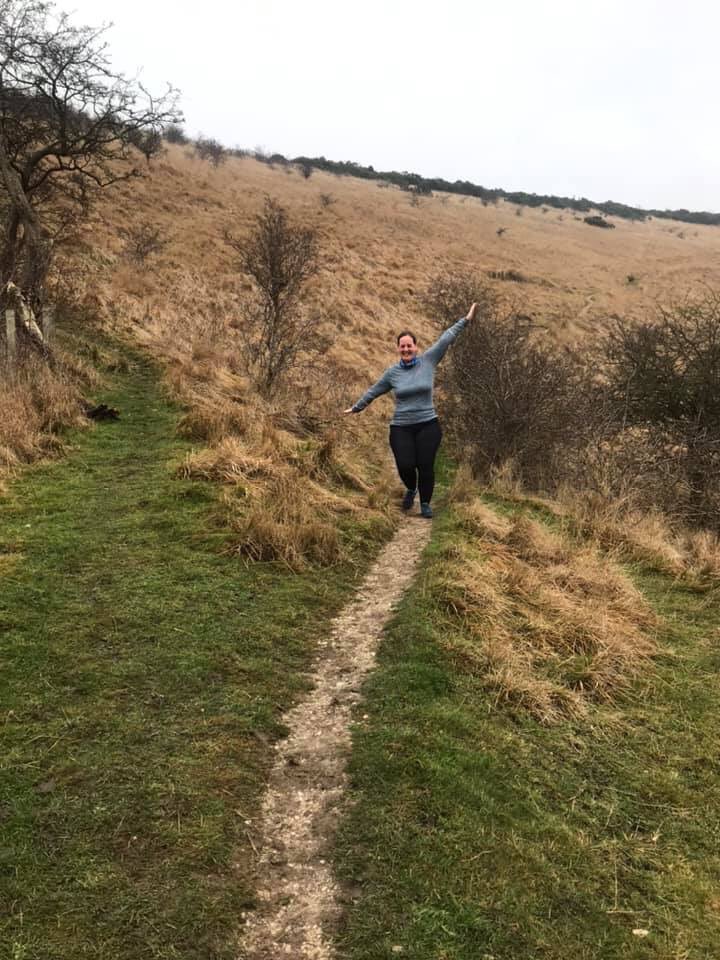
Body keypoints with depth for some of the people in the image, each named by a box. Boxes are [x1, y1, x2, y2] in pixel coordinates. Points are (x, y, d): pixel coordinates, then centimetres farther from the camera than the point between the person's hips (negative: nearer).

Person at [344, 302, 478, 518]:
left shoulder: (428, 361, -1)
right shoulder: (392, 372, 3)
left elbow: (446, 339, -1)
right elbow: (374, 391, 15)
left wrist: (465, 320, 1)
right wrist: (356, 408, 24)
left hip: (428, 425, -1)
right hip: (401, 428, 1)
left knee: (426, 465, -4)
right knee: (405, 466, -8)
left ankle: (425, 503, 18)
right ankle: (410, 489, 28)